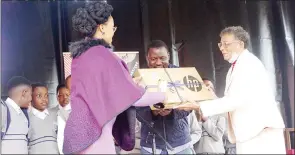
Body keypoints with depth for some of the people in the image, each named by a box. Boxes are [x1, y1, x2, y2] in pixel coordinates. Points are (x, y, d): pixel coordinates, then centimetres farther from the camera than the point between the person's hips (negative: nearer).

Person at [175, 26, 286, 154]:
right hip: (247, 133, 8)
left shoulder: (250, 63, -11)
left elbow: (237, 99, -22)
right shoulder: (234, 68, 17)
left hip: (264, 131, -8)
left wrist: (201, 107, -23)